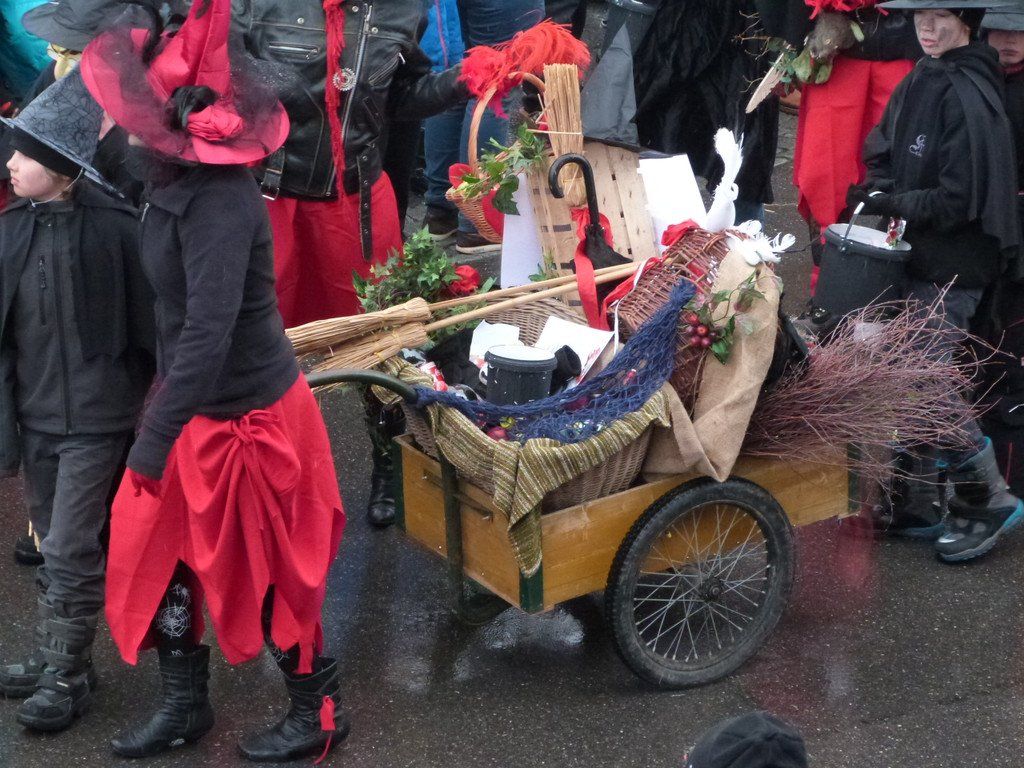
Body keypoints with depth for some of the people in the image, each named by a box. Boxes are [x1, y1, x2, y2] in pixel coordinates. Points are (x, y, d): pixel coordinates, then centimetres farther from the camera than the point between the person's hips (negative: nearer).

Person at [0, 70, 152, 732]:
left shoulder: (112, 227, -17)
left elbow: (145, 322, -11)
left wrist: (141, 403, -7)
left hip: (96, 417, -6)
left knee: (71, 551, -2)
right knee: (53, 545, 18)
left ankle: (68, 677, 14)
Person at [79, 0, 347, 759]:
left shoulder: (219, 201, -29)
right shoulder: (175, 176, -2)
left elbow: (209, 332, -35)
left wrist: (154, 440, -32)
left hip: (247, 417, -8)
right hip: (196, 408, 9)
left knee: (266, 574, 9)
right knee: (157, 547, 16)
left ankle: (319, 712, 31)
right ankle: (184, 703, 36)